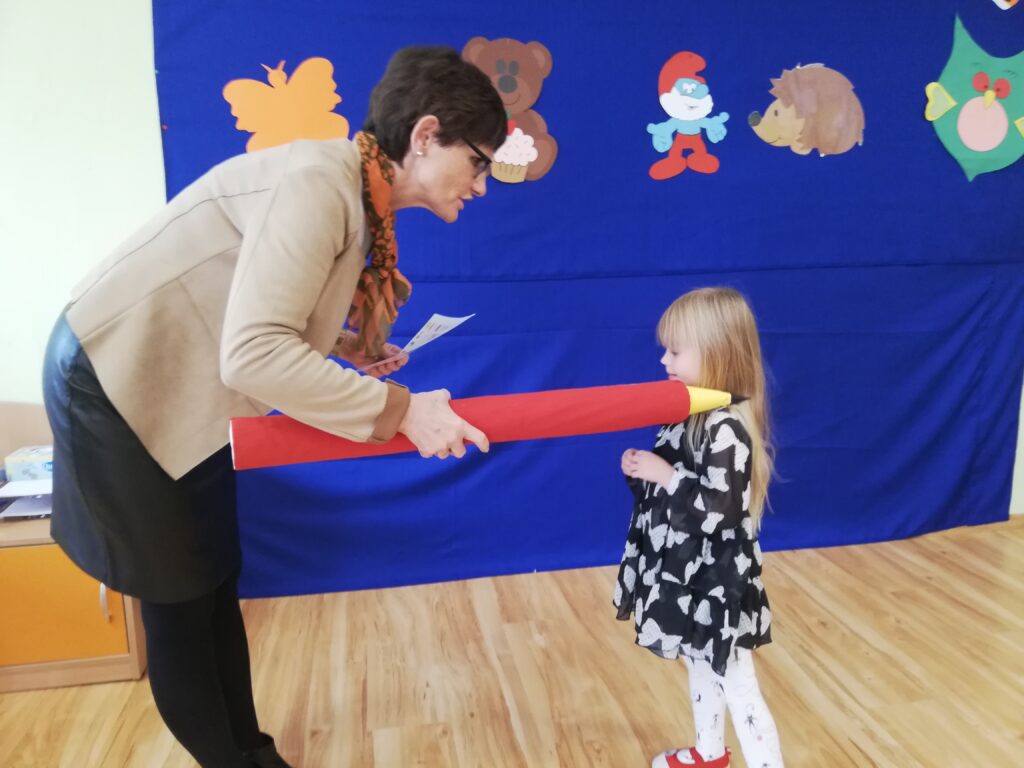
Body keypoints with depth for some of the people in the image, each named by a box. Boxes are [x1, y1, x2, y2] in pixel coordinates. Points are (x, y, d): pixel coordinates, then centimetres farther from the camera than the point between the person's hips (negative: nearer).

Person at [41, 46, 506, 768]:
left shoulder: (357, 195, 1)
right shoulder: (320, 182, -27)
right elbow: (252, 354, -35)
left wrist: (344, 348, -4)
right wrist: (400, 409, -30)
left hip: (176, 393, 8)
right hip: (114, 382, -8)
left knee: (217, 584, 15)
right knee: (180, 602, 6)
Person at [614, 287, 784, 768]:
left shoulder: (726, 429, -25)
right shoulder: (689, 415, 3)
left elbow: (716, 512, -29)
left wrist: (663, 475, -24)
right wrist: (641, 470, -6)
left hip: (715, 583, -9)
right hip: (684, 572, 10)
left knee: (738, 689, 3)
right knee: (700, 670, 27)